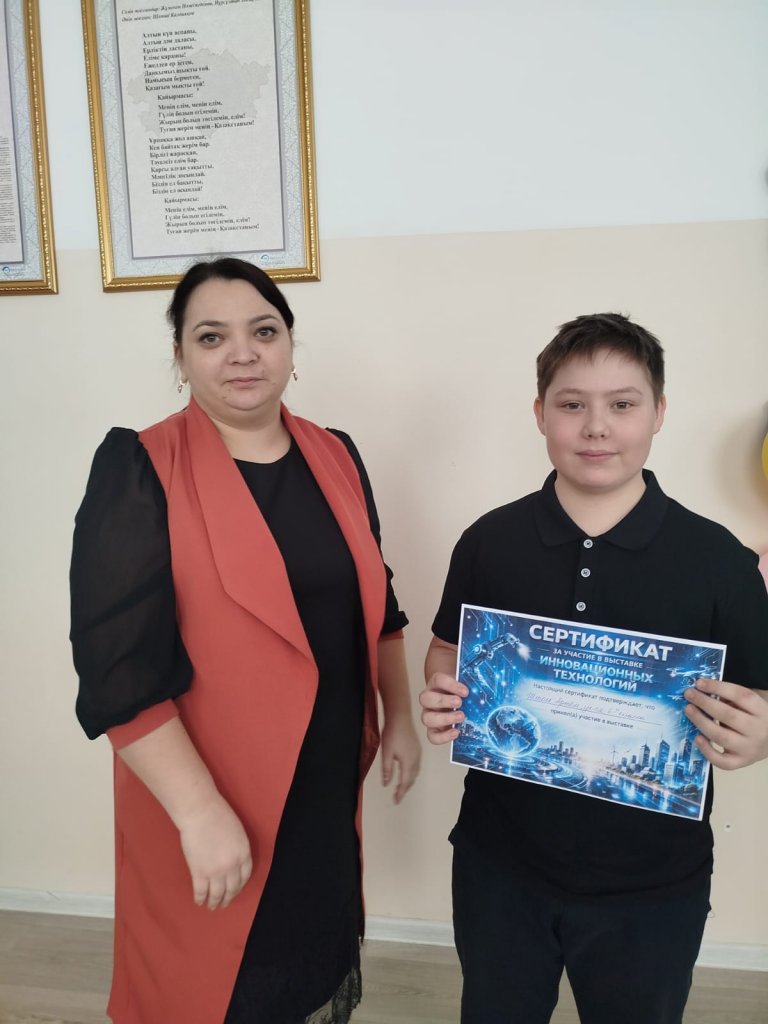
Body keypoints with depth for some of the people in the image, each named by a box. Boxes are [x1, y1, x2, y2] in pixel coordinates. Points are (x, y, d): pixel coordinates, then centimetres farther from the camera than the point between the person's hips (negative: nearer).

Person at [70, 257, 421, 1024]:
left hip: (327, 786, 5)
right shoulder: (139, 473, -16)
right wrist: (199, 812, -21)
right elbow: (119, 670, -20)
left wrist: (399, 717, 11)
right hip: (209, 800, -4)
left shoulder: (335, 459, 1)